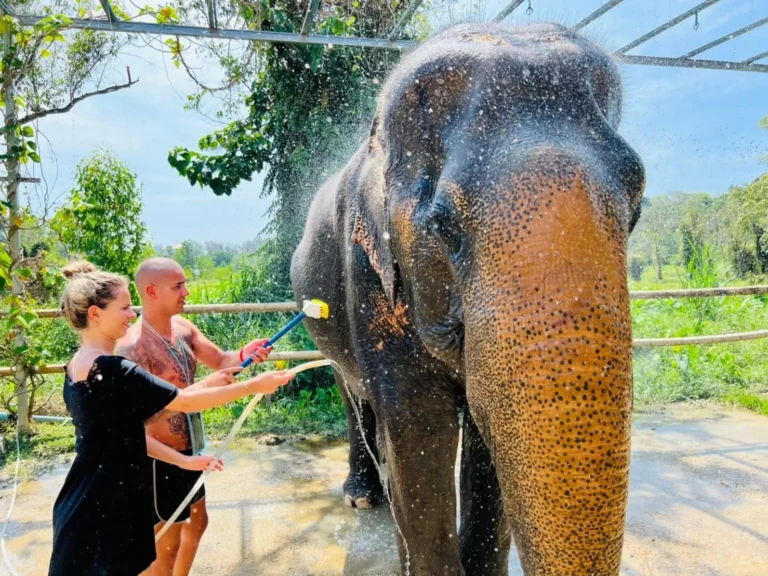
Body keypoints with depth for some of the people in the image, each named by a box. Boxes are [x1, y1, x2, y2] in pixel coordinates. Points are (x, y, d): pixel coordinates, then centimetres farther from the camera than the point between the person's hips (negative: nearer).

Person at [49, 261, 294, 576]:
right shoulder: (112, 371, -24)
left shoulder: (79, 367, 5)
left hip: (90, 506, 9)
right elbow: (184, 402, -19)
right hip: (105, 512, -9)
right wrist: (253, 385, -11)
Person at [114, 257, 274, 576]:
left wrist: (244, 354, -19)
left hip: (187, 450, 9)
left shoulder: (183, 327, -1)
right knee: (167, 543, 10)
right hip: (160, 457, -9)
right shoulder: (133, 346, -26)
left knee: (196, 522, 27)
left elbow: (220, 359, 3)